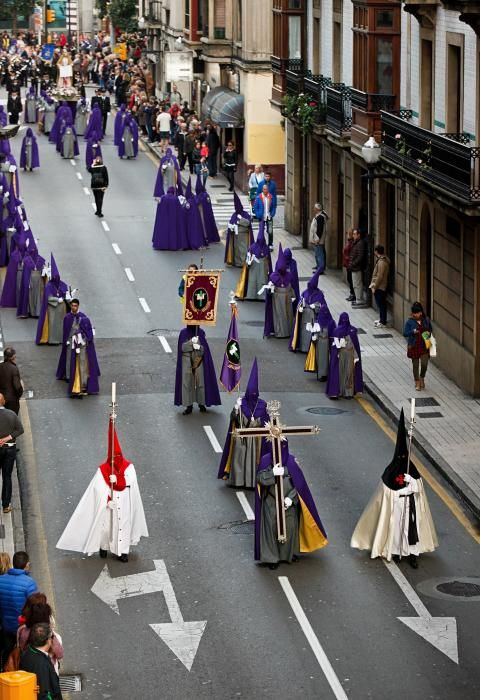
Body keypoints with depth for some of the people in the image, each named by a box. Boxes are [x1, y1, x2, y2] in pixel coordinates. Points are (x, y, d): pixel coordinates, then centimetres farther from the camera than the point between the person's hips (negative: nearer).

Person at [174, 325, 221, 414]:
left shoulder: (201, 333, 0)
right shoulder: (183, 333, -1)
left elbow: (205, 348, -2)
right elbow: (182, 347, -9)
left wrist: (199, 347, -23)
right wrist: (191, 342, -23)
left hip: (198, 361, 1)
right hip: (187, 361, -1)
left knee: (200, 382, 2)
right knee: (187, 383, -1)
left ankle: (201, 404, 13)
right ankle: (189, 406, 3)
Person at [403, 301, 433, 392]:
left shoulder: (426, 320, 0)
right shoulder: (409, 322, -7)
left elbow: (430, 329, 16)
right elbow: (405, 333, -8)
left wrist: (429, 334, -5)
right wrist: (413, 332, -25)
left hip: (424, 346, 1)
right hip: (414, 346, -1)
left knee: (424, 364, -7)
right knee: (415, 364, 7)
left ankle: (422, 378, 22)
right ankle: (417, 383, 20)